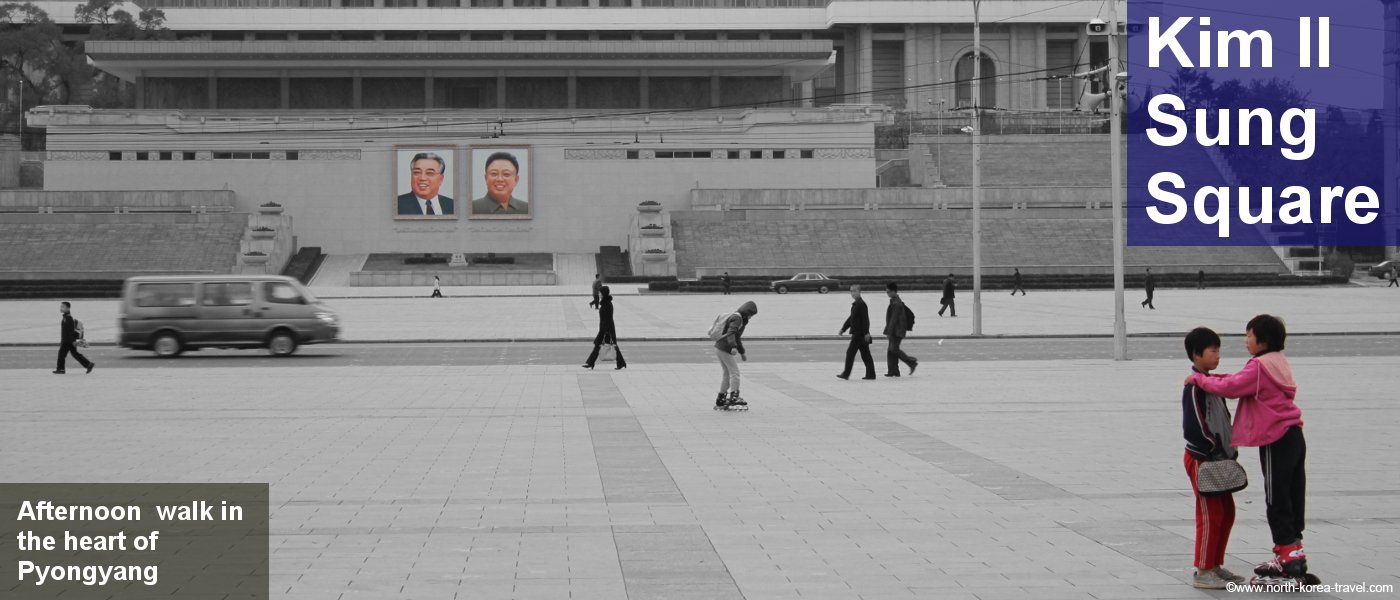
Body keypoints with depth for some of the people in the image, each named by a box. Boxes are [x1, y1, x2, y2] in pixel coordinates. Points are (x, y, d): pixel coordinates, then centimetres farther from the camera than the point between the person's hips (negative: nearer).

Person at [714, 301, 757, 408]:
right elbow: (731, 333, -28)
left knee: (726, 373, 14)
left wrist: (742, 352, 39)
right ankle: (733, 396, -17)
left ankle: (720, 400, 18)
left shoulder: (740, 319, 21)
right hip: (724, 349, -10)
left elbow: (737, 338, 33)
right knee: (734, 371, -11)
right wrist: (733, 347, -42)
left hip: (719, 348, 10)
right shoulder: (736, 318, -12)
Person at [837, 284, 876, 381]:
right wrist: (843, 329, 23)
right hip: (857, 333, 10)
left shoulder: (861, 304, -13)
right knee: (865, 354, 9)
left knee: (850, 352, -8)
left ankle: (846, 374, -6)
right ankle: (870, 374, 10)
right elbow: (851, 318, 25)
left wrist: (866, 332, -23)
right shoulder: (856, 304, 17)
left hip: (859, 334, -10)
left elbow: (865, 319, -19)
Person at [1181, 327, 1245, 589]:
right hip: (1201, 459, -9)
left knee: (1227, 512, 13)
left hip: (1217, 459, 9)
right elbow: (1192, 429, -22)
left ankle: (1215, 565, 22)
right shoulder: (1194, 386, -18)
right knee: (1210, 515, -6)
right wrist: (1215, 449, -16)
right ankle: (1203, 572, 1)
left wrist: (1228, 450, 7)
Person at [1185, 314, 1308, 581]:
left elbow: (1230, 388, -21)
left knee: (1277, 499, -3)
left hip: (1276, 441, -9)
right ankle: (1293, 553, 17)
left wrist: (1199, 379, -10)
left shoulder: (1259, 366, -15)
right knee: (1292, 496, 11)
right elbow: (1244, 383, 16)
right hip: (1294, 436, 9)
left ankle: (1289, 552, -2)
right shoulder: (1278, 362, 15)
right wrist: (1212, 379, 6)